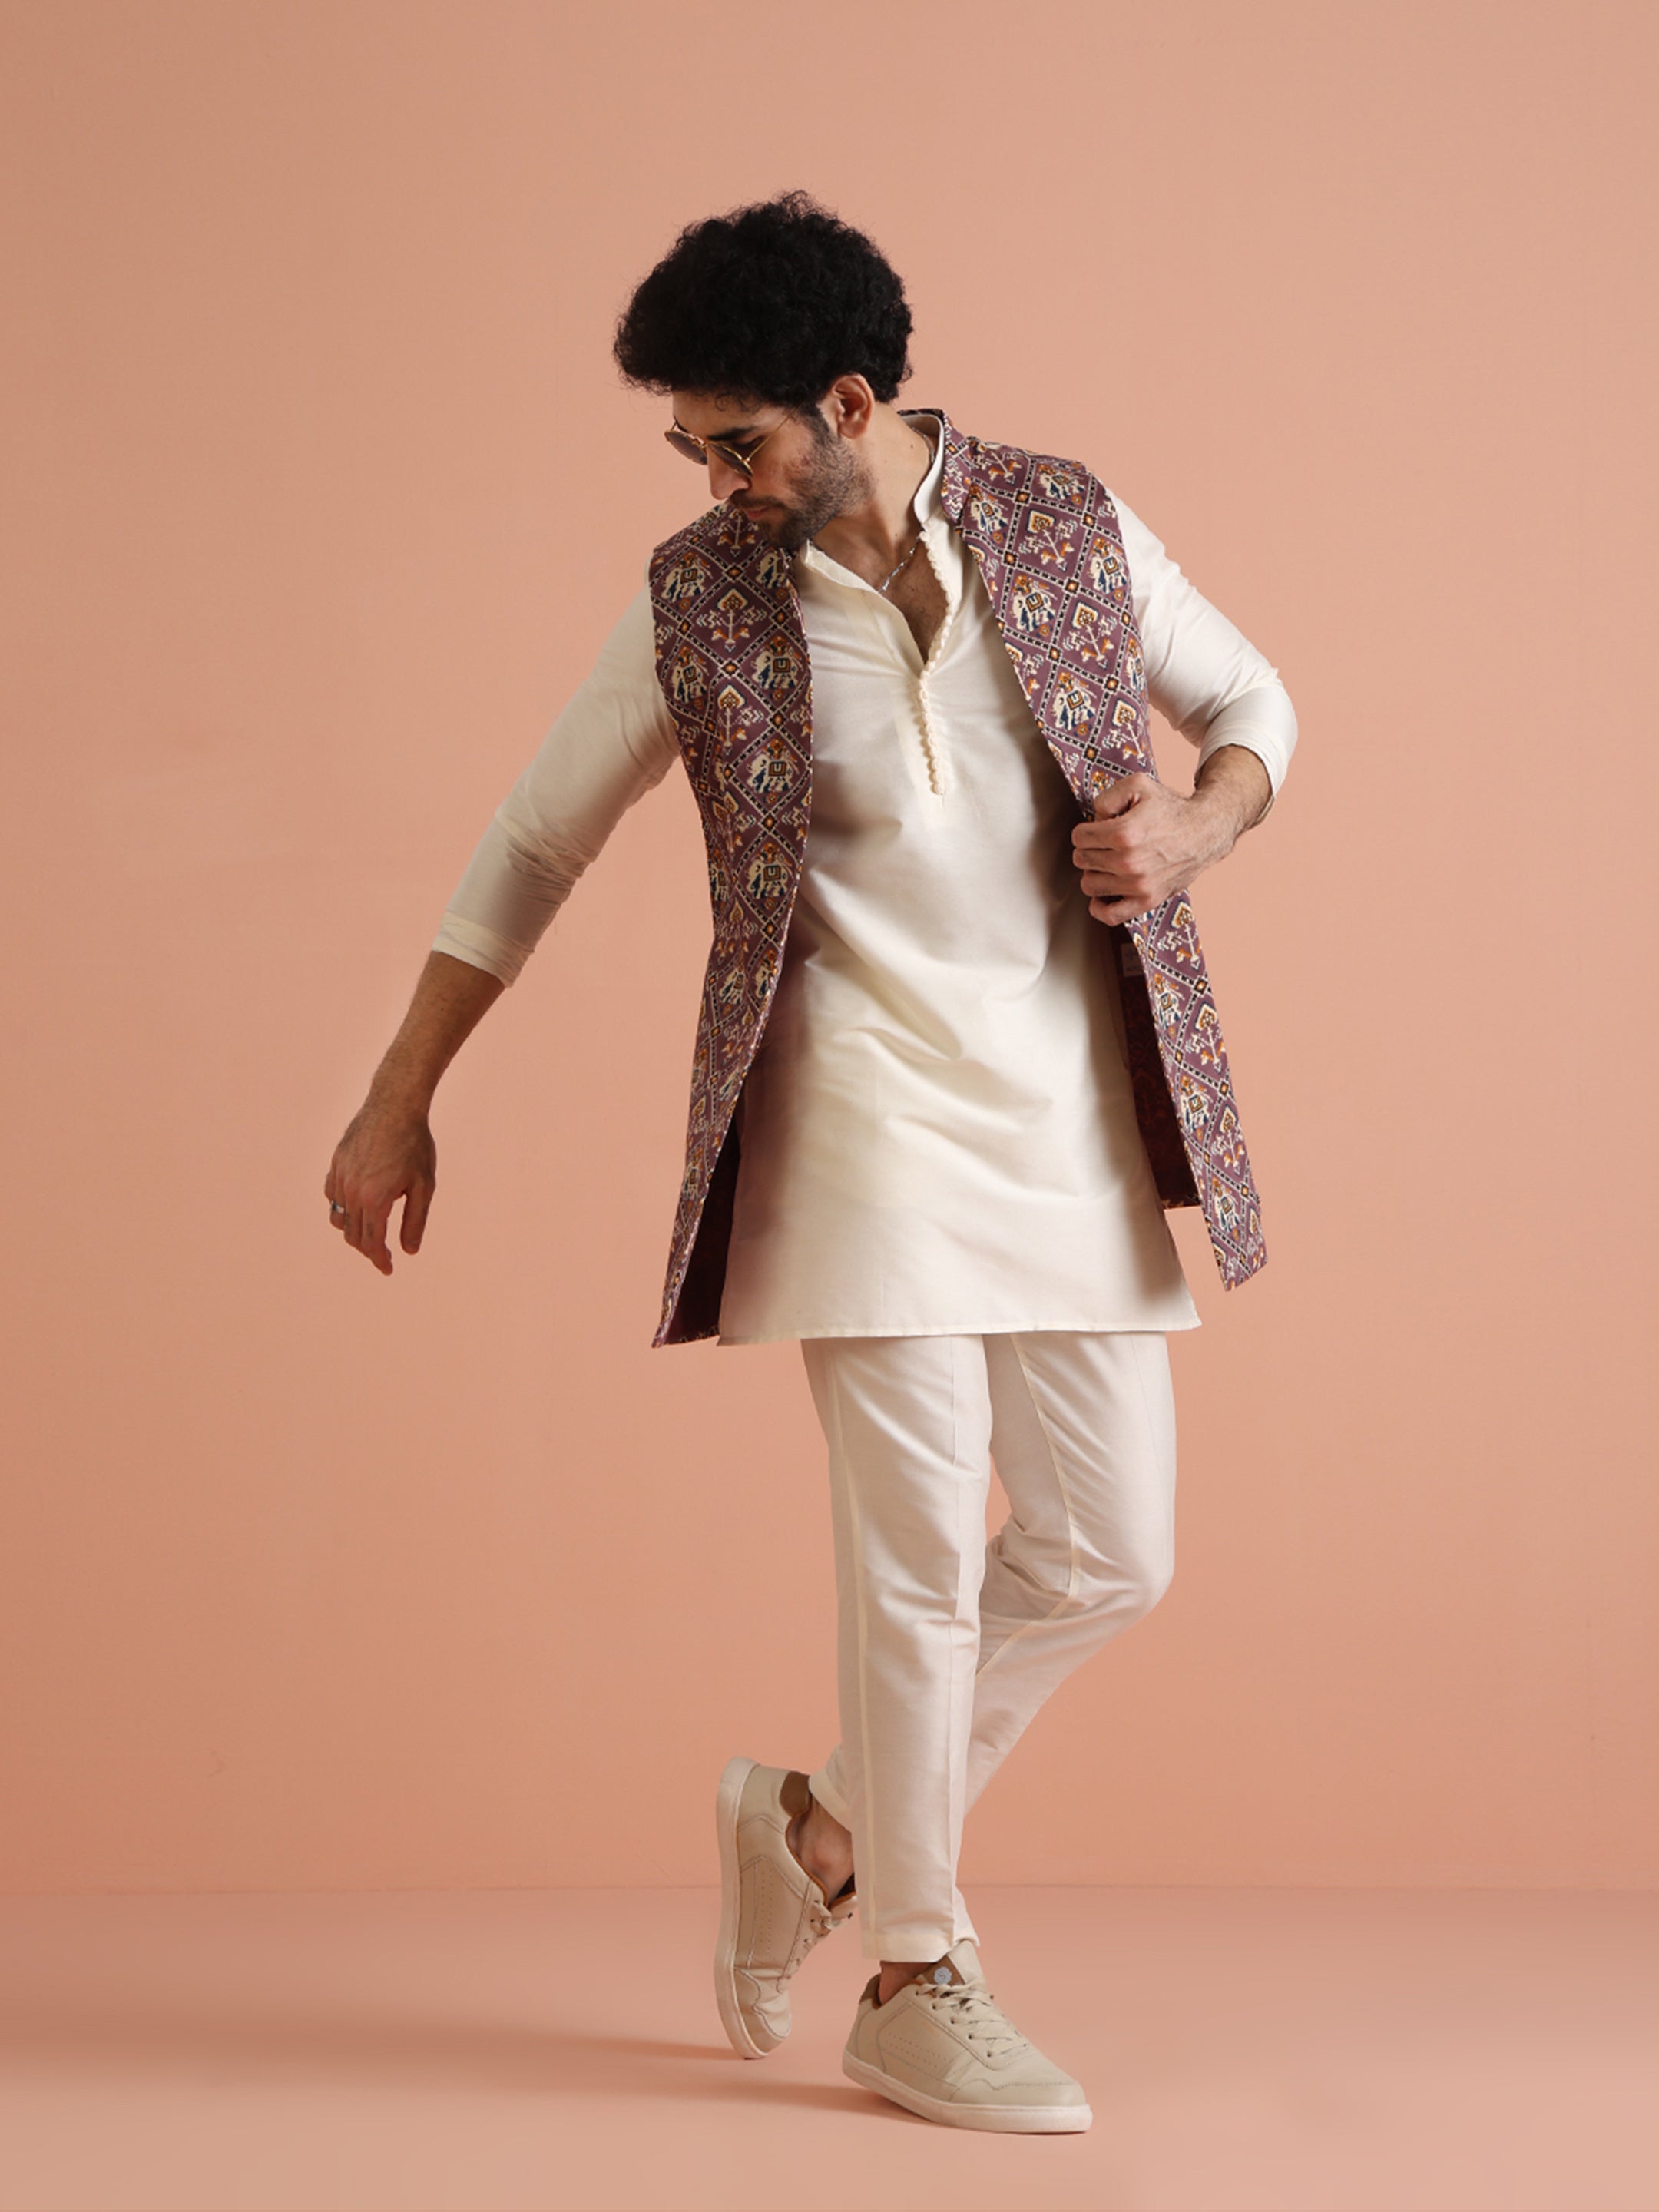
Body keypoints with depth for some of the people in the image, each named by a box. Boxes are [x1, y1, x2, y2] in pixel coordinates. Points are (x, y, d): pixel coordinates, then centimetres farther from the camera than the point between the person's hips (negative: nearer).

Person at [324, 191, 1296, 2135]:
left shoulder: (1071, 529, 1)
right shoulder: (701, 601, -2)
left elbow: (1250, 704, 15)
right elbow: (534, 842, 7)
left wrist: (1195, 828, -8)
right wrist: (398, 1102, 7)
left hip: (1075, 1115, 4)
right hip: (867, 1113, -3)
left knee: (1108, 1553, 5)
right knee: (926, 1550, -5)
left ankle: (825, 1825, 26)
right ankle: (916, 1987, 12)